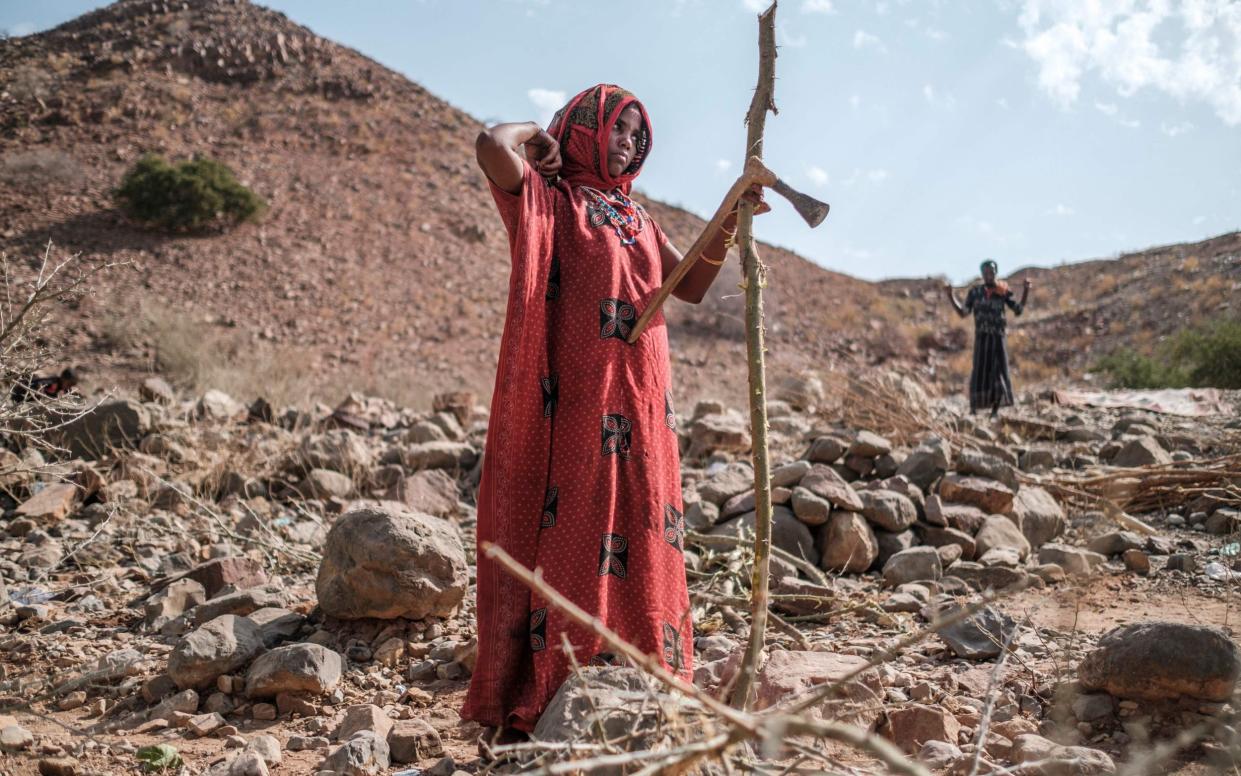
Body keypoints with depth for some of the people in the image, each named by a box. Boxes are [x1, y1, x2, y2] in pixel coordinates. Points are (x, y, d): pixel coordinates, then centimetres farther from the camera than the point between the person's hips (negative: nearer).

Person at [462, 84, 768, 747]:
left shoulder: (635, 215, 22)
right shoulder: (549, 199, 1)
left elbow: (691, 286, 16)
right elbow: (492, 145, -19)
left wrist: (728, 221, 6)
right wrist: (539, 135, 1)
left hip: (640, 402, 7)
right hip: (577, 400, -7)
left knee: (639, 537, 9)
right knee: (571, 532, -6)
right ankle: (546, 697, 3)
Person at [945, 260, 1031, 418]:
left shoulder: (1004, 291, 4)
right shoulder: (974, 292, 5)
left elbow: (1018, 310, 2)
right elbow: (963, 313, 1)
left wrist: (1025, 291, -8)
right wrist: (950, 295, -6)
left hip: (999, 337, 1)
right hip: (981, 338, -1)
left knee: (999, 372, -1)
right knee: (979, 372, -7)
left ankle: (995, 411, 7)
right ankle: (973, 409, -1)